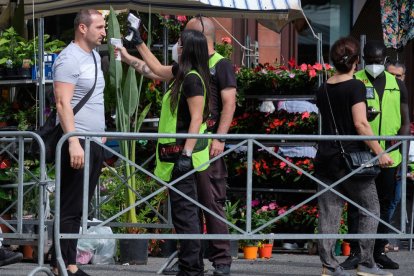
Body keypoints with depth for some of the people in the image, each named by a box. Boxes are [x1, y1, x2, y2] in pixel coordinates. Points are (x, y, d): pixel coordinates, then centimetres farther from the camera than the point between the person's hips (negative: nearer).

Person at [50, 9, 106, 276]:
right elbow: (63, 103, -18)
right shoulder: (70, 59, -11)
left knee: (79, 208, 9)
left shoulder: (94, 56, 16)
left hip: (95, 143, 9)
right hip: (77, 143, -9)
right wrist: (74, 142, -25)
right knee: (70, 208, -7)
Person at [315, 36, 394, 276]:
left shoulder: (323, 90, 10)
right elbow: (360, 123, -18)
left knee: (329, 213, 4)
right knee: (370, 210, 6)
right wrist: (379, 152, -15)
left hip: (326, 157, 6)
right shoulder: (355, 86, -10)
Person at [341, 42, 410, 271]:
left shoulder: (397, 85, 11)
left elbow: (405, 121, 12)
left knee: (384, 204, 9)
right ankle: (355, 252, 0)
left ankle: (379, 251, 17)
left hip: (389, 156, 4)